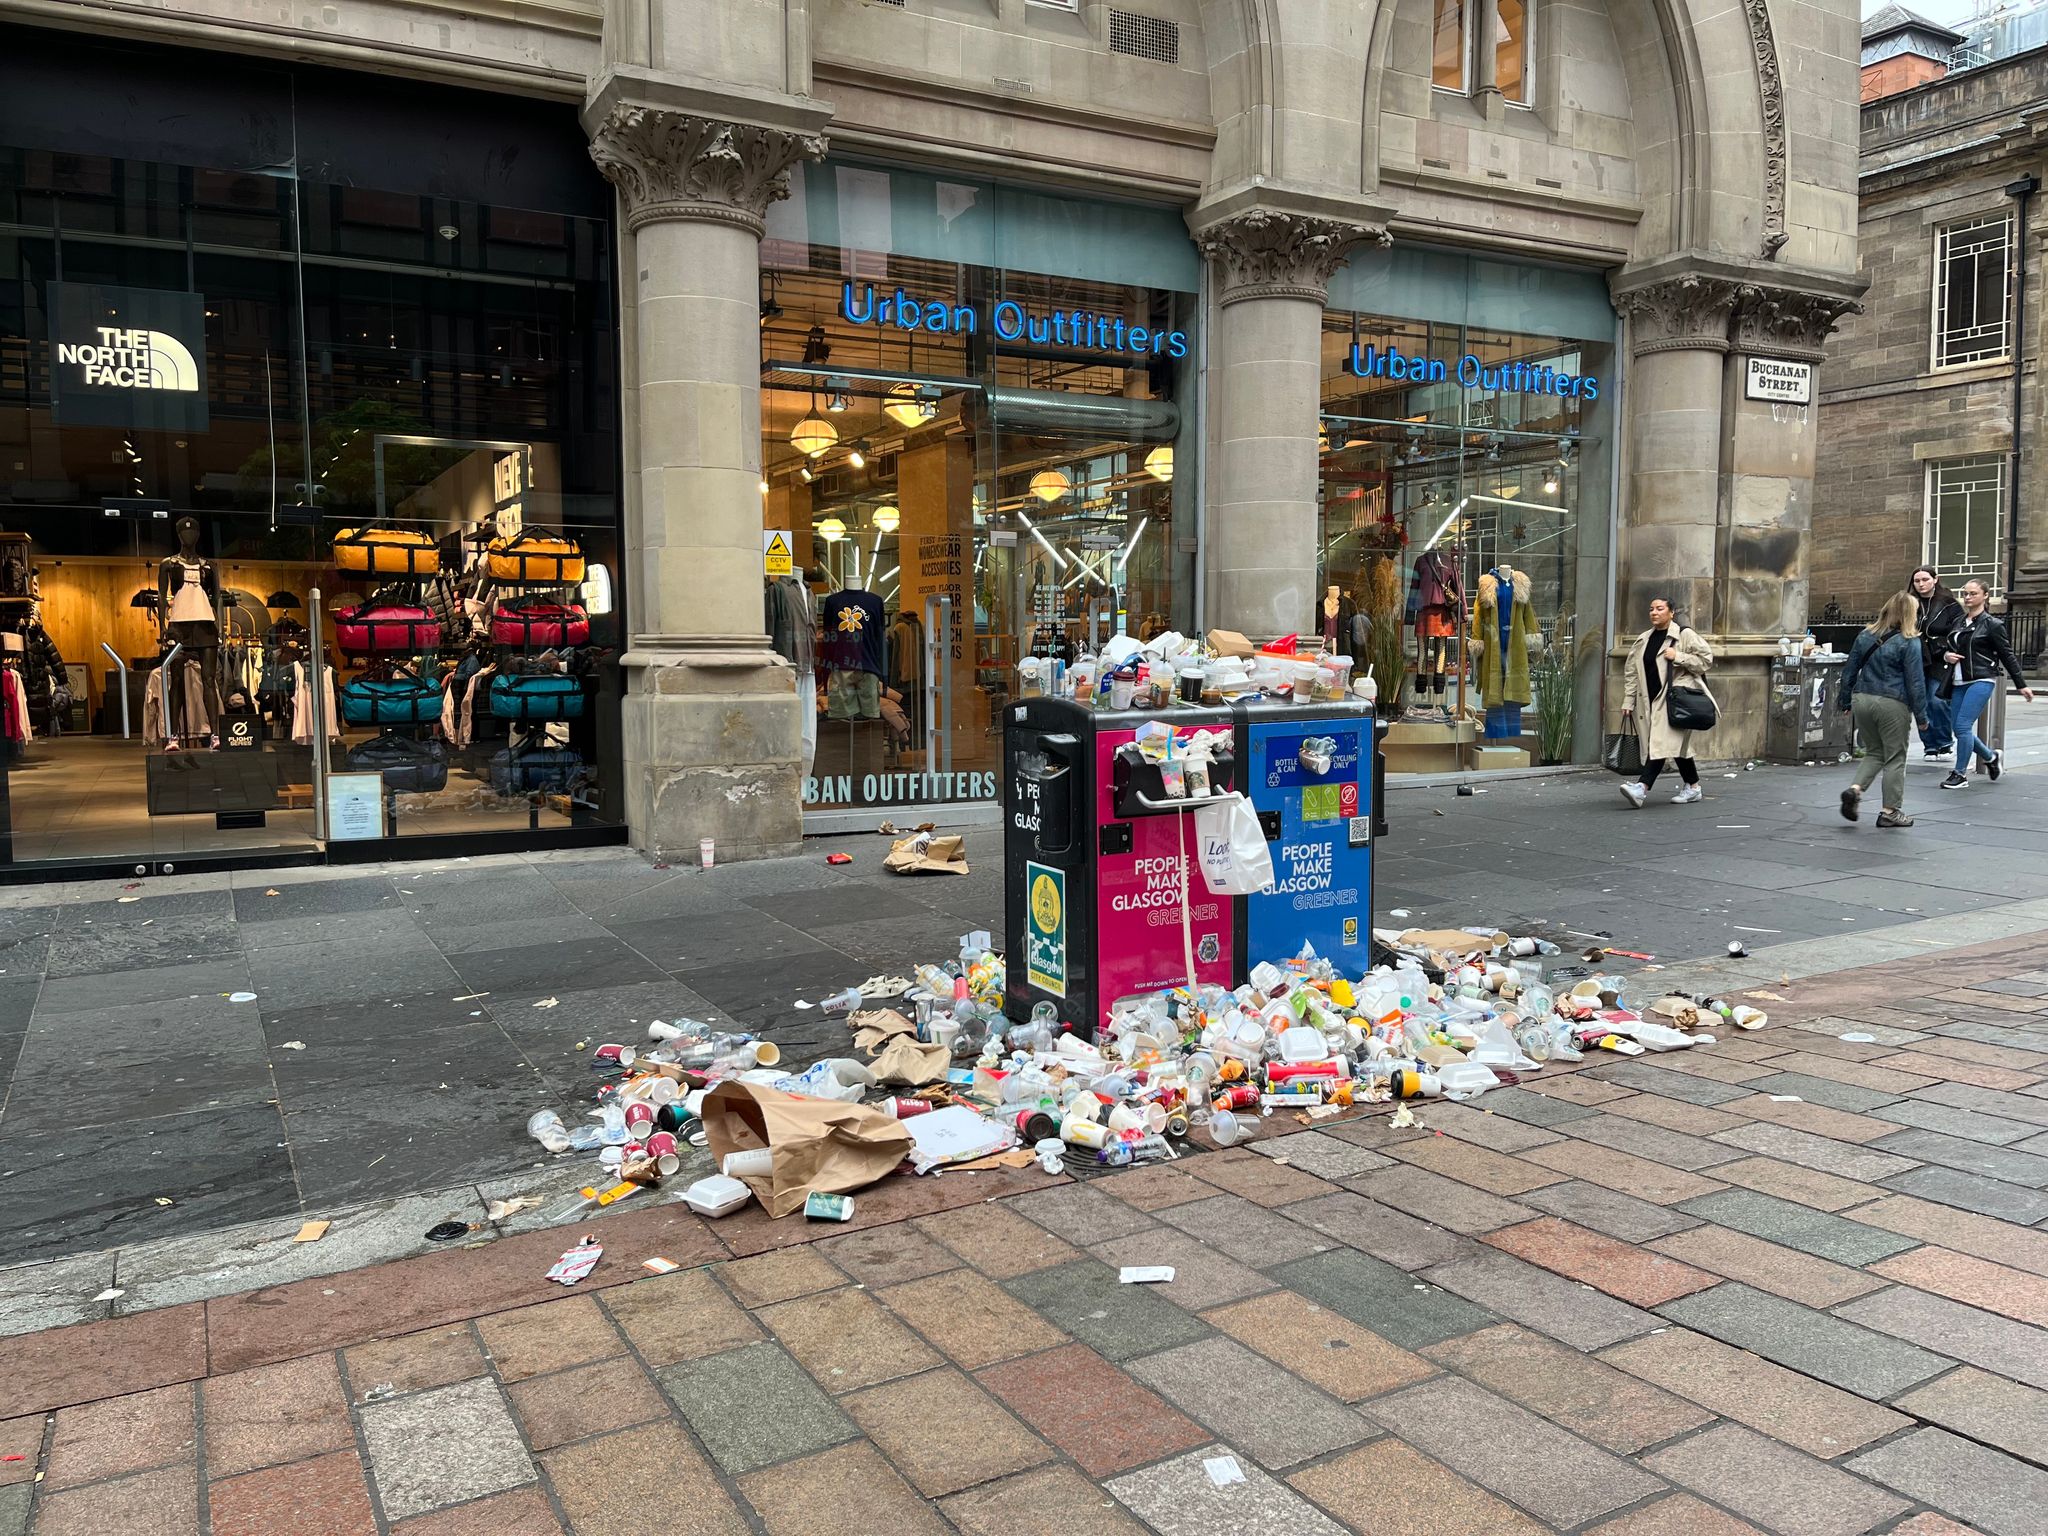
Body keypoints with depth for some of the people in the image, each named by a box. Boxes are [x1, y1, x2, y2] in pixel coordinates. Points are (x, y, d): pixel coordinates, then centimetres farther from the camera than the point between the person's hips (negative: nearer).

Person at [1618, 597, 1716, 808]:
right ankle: (1693, 787, 22)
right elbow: (1632, 673, 15)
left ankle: (1642, 787, -30)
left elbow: (1706, 657, -5)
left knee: (1662, 742, -17)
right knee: (1678, 744, 12)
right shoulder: (1643, 640, 16)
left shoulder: (1685, 634, -1)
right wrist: (1628, 701, 10)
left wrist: (1678, 656, -15)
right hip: (1651, 701, 6)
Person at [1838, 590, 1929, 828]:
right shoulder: (1909, 642, -9)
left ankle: (1854, 789, -3)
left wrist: (1847, 702, 19)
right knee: (1895, 758, 7)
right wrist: (1921, 717, -3)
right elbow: (1915, 682, -9)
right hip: (1891, 704, -5)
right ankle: (1890, 811, 11)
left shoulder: (1866, 635, 7)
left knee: (1873, 752, 19)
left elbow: (1849, 671, 11)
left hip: (1862, 699, 5)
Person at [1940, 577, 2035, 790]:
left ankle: (1960, 774, -5)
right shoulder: (1959, 623, 14)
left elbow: (2007, 655, 0)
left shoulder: (1992, 624, -2)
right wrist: (1946, 655, 0)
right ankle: (1991, 758, 30)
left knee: (1962, 726, -14)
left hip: (1981, 681, -6)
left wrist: (2021, 685, 3)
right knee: (1959, 729, 6)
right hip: (1959, 682, 6)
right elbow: (1949, 648, 25)